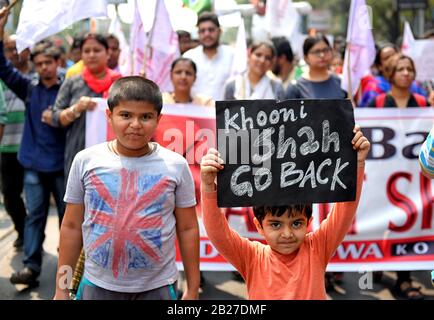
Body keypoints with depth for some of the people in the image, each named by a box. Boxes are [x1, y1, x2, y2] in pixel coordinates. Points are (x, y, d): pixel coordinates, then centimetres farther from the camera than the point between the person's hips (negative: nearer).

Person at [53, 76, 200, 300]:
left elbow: (188, 229, 1)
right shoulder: (86, 161, -4)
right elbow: (72, 226, 3)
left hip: (157, 287, 0)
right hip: (97, 284, 1)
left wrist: (193, 289, 3)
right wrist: (61, 289, 5)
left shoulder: (175, 165, -6)